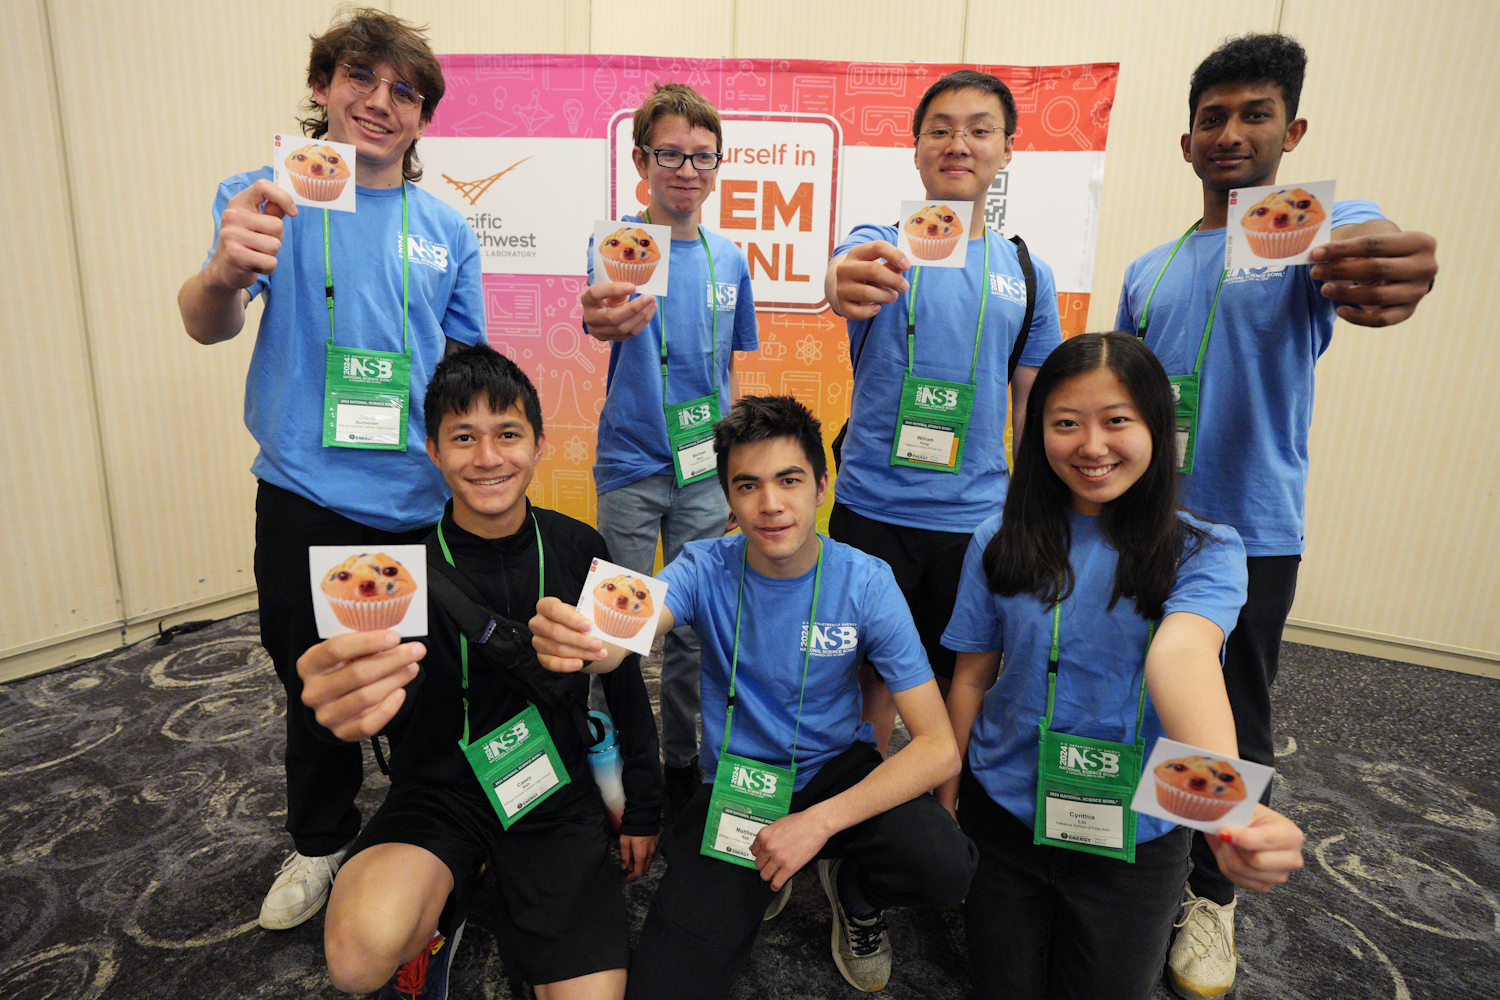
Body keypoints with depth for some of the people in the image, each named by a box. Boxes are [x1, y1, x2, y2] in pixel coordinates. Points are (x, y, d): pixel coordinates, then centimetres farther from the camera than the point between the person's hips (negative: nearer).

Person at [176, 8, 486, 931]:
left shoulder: (447, 230, 7)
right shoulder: (268, 196, 0)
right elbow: (208, 327, -12)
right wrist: (224, 273, -35)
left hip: (422, 502, 2)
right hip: (307, 498, -1)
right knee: (315, 684, 14)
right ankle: (321, 841, 38)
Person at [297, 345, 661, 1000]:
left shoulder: (579, 551, -5)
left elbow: (625, 683, 4)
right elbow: (393, 679, -29)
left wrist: (643, 809, 8)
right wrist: (349, 700, -54)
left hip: (556, 798, 2)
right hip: (438, 795, -1)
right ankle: (436, 909, 7)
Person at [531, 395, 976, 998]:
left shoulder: (865, 582, -16)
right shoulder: (706, 570, -14)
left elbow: (938, 747, -19)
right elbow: (621, 631, -34)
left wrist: (820, 821, -27)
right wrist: (573, 640, -58)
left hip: (836, 770, 0)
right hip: (734, 788, 1)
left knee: (946, 868, -29)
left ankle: (853, 890, 8)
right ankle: (760, 878, 19)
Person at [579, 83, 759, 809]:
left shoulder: (729, 259, 6)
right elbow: (603, 319, -28)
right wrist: (608, 317, -51)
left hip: (706, 469, 3)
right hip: (631, 463, -3)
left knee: (695, 623, 11)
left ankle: (682, 759, 30)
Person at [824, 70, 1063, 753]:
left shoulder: (1028, 273, 7)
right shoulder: (881, 247, -2)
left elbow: (1032, 407, 12)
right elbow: (848, 274, -28)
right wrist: (844, 283, -52)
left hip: (978, 517, 3)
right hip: (872, 509, -2)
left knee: (960, 683, 13)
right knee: (872, 679, 8)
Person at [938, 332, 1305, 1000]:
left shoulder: (1204, 551, -14)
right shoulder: (1001, 542, -8)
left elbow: (1180, 653, -33)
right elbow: (971, 678, -2)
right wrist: (947, 802, 0)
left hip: (1134, 834, -1)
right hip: (1003, 813, 2)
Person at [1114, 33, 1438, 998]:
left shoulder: (1321, 229, -3)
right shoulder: (1150, 272, 11)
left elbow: (1378, 252, -27)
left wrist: (1398, 275, -52)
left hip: (1248, 536, -4)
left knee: (1236, 728, 8)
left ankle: (1212, 895, 29)